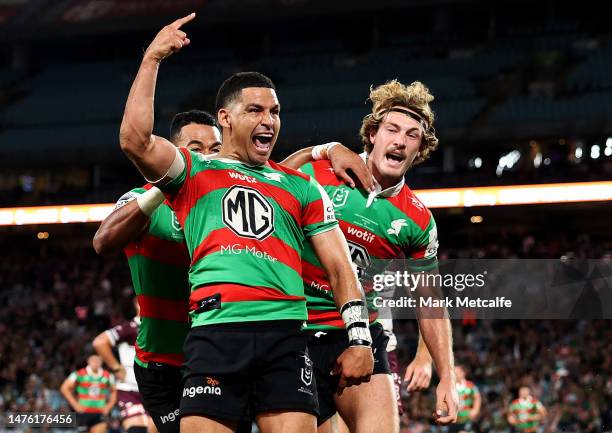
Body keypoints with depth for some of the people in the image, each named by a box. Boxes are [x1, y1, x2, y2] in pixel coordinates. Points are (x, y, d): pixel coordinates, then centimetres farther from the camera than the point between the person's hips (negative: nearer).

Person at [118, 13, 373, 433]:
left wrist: (359, 338, 7)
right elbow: (135, 140, -2)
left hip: (286, 335, 2)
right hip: (215, 332, -2)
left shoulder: (302, 188, 24)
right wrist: (152, 59, 1)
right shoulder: (194, 172, 17)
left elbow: (339, 266, 19)